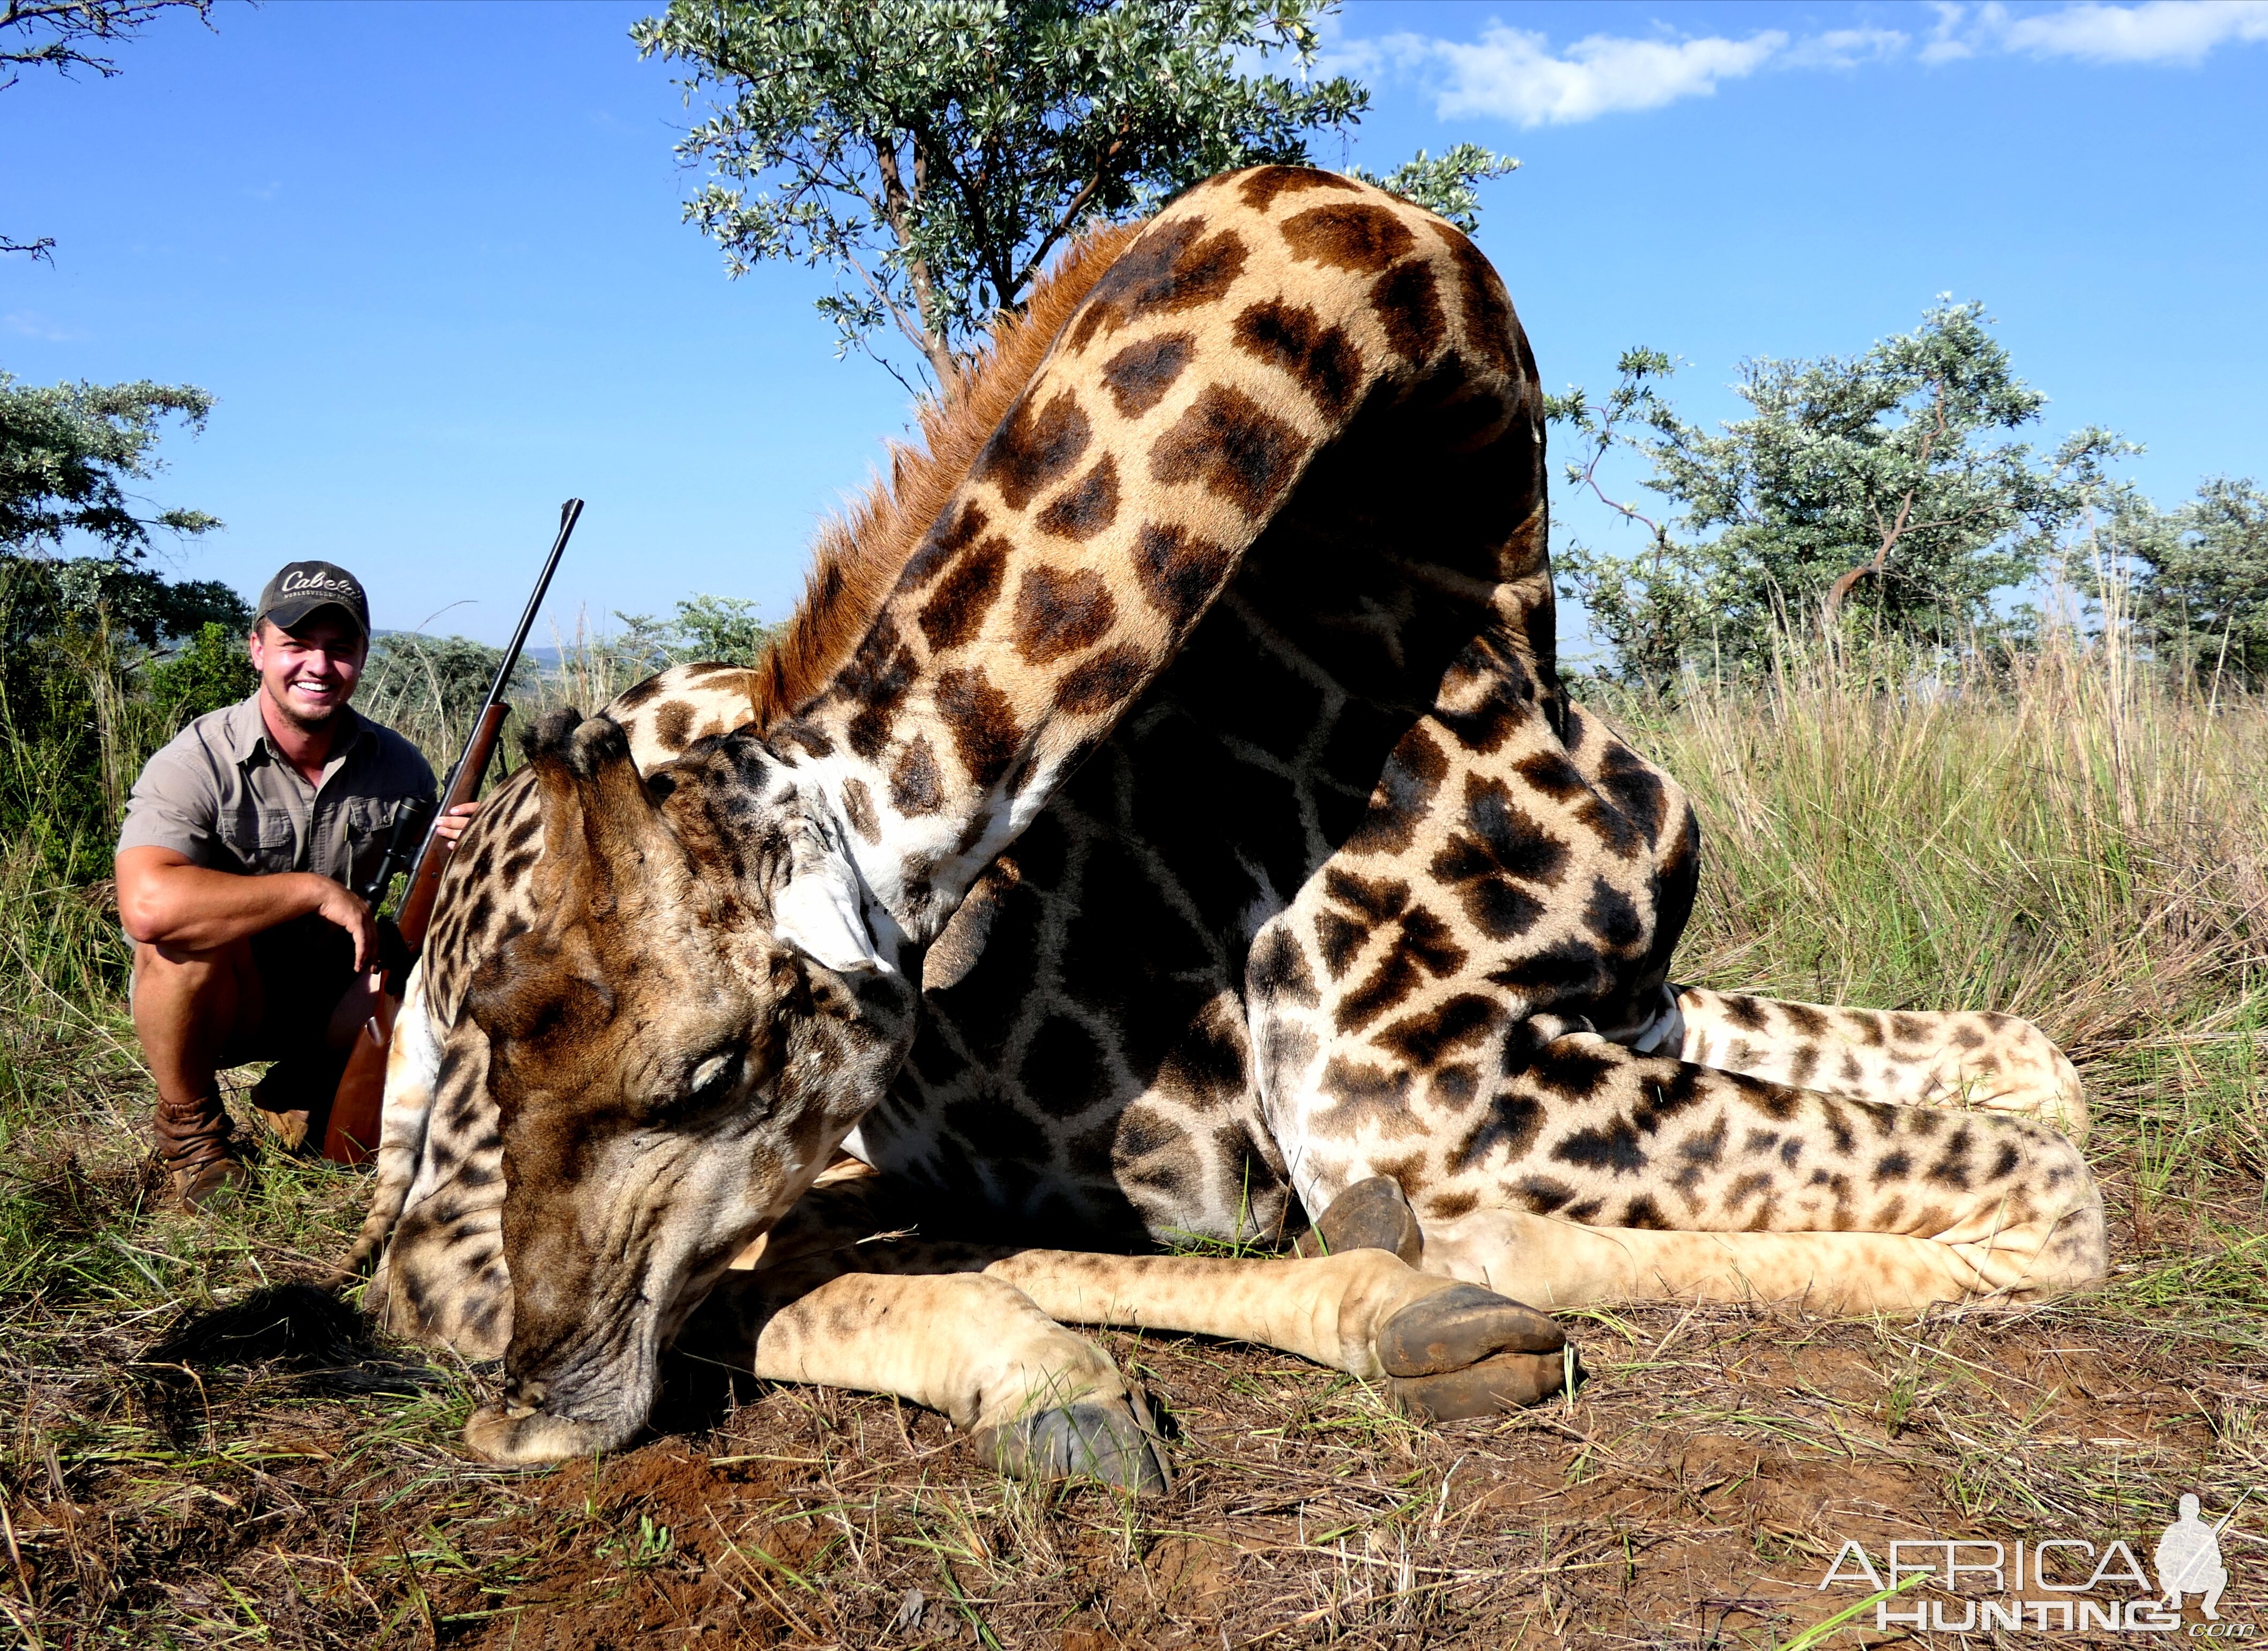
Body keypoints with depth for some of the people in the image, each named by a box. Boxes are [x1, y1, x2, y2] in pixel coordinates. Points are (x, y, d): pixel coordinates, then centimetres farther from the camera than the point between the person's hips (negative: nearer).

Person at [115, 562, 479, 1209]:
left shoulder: (397, 765, -4)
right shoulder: (196, 763, -20)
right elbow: (147, 906, -37)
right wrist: (315, 890, -31)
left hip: (331, 999, 4)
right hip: (217, 1006, -4)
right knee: (186, 937, -33)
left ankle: (302, 1091, 8)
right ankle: (189, 1125, -5)